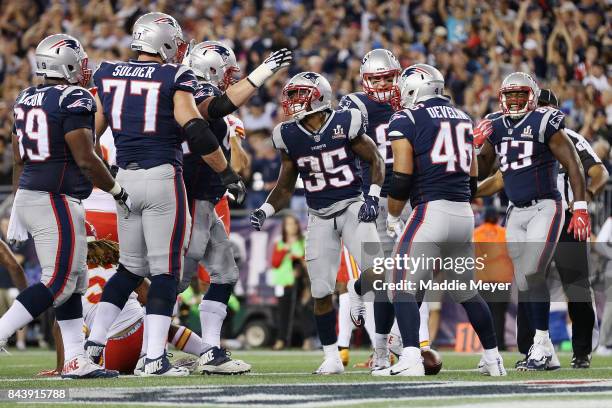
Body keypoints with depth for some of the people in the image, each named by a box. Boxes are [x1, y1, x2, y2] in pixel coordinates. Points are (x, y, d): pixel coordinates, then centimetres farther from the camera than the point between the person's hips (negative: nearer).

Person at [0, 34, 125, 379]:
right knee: (58, 283, -6)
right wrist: (119, 192, -5)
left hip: (28, 195, 9)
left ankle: (75, 359, 9)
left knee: (75, 280, 12)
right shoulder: (75, 100, -12)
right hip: (56, 201, -9)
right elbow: (85, 159, -17)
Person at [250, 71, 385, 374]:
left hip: (352, 208, -3)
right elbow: (285, 187, 11)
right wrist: (265, 211, -3)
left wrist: (372, 197, -13)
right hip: (319, 217, 3)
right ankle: (331, 357, 12)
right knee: (321, 292, 1)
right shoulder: (289, 136, 0)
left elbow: (376, 161, 0)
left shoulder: (345, 125, -9)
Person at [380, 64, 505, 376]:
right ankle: (492, 359, 26)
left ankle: (411, 359, -21)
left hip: (431, 210, -7)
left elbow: (402, 178, -9)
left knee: (403, 289, -5)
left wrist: (392, 217, 4)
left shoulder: (405, 121, -3)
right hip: (464, 213, 7)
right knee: (466, 291, 20)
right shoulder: (462, 118, 18)